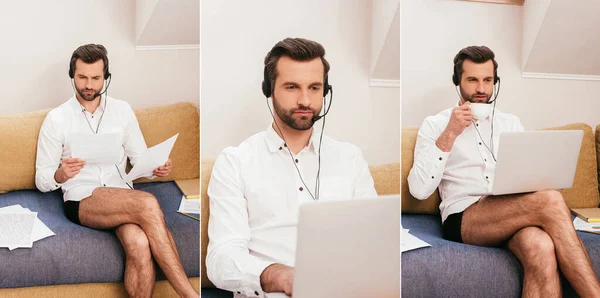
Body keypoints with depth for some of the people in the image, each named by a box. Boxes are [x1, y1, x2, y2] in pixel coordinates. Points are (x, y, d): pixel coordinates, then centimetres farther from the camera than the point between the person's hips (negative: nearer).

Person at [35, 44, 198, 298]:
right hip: (81, 201, -3)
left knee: (139, 243, -36)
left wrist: (157, 167, -8)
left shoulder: (122, 110, 13)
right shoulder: (56, 118, 5)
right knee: (147, 203, -35)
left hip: (123, 199, 3)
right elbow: (41, 180, 5)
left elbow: (140, 158, 16)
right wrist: (60, 175, -18)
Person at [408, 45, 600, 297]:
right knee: (550, 200, -34)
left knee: (541, 248, -38)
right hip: (463, 219, -3)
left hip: (515, 215, 4)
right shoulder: (435, 124, 10)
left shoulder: (511, 123, 22)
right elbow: (419, 189, -3)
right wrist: (449, 135, -9)